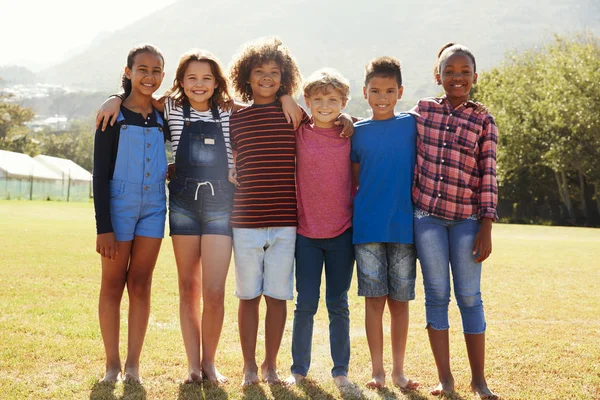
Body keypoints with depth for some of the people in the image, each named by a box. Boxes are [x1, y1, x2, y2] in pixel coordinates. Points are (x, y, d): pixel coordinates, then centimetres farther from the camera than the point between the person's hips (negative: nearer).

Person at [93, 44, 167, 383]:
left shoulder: (163, 117, 7)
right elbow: (100, 174, -8)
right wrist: (103, 227, -14)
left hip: (154, 207, 3)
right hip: (118, 206, -3)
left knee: (141, 284, 5)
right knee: (113, 284, 3)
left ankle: (133, 364, 13)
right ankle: (112, 364, 12)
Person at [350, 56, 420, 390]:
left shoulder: (412, 124, 3)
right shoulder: (357, 132, 5)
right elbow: (353, 181, 13)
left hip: (404, 225, 0)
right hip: (368, 225, 0)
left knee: (400, 300, 6)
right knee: (374, 299, 3)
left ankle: (399, 369, 18)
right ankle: (377, 370, 13)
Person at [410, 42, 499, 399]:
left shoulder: (483, 122, 2)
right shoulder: (422, 110, 6)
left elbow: (488, 177, -1)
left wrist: (486, 227, -6)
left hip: (466, 218, -1)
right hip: (427, 215, 1)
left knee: (470, 296, 3)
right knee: (437, 295, 5)